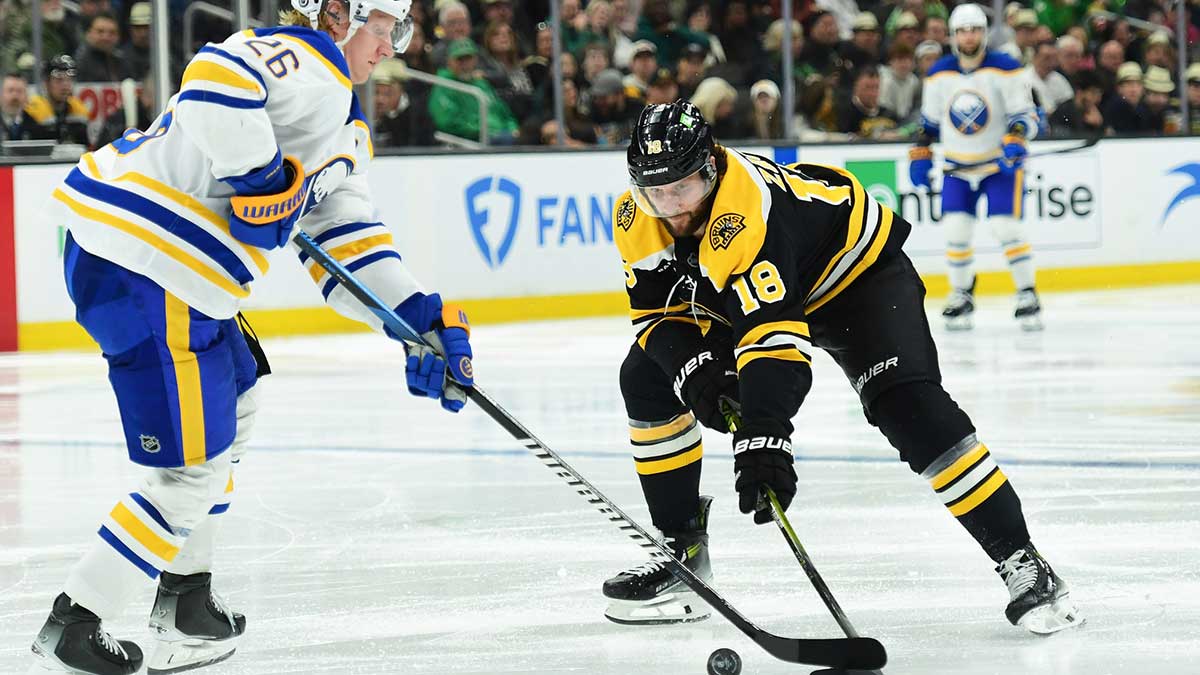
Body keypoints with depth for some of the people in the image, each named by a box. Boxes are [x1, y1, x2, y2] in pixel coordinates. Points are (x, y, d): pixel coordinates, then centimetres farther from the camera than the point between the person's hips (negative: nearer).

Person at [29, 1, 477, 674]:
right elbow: (213, 83, -30)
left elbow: (345, 240, 20)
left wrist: (420, 315, 9)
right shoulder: (309, 62, -10)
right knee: (194, 468, -4)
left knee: (234, 402, 29)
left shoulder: (344, 130, 23)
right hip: (141, 270, -11)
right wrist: (263, 178, -21)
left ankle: (186, 604, 35)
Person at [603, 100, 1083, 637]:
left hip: (856, 270, -8)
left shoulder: (750, 211, -40)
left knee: (907, 405, -28)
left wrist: (762, 441, -55)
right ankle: (682, 549, 9)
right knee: (647, 380, -1)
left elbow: (773, 335, -48)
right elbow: (655, 309, -7)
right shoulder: (636, 219, -17)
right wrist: (691, 366, -28)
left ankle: (1020, 561, -23)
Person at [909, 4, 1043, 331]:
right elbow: (929, 119, 14)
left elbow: (1025, 114, -13)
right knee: (955, 229, -5)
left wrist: (1015, 140, -30)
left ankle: (1027, 296, -4)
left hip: (1001, 163, -4)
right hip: (958, 166, 4)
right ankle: (961, 297, 12)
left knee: (1006, 227, -15)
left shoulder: (1006, 69, -12)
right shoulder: (939, 74, 1)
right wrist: (920, 154, 10)